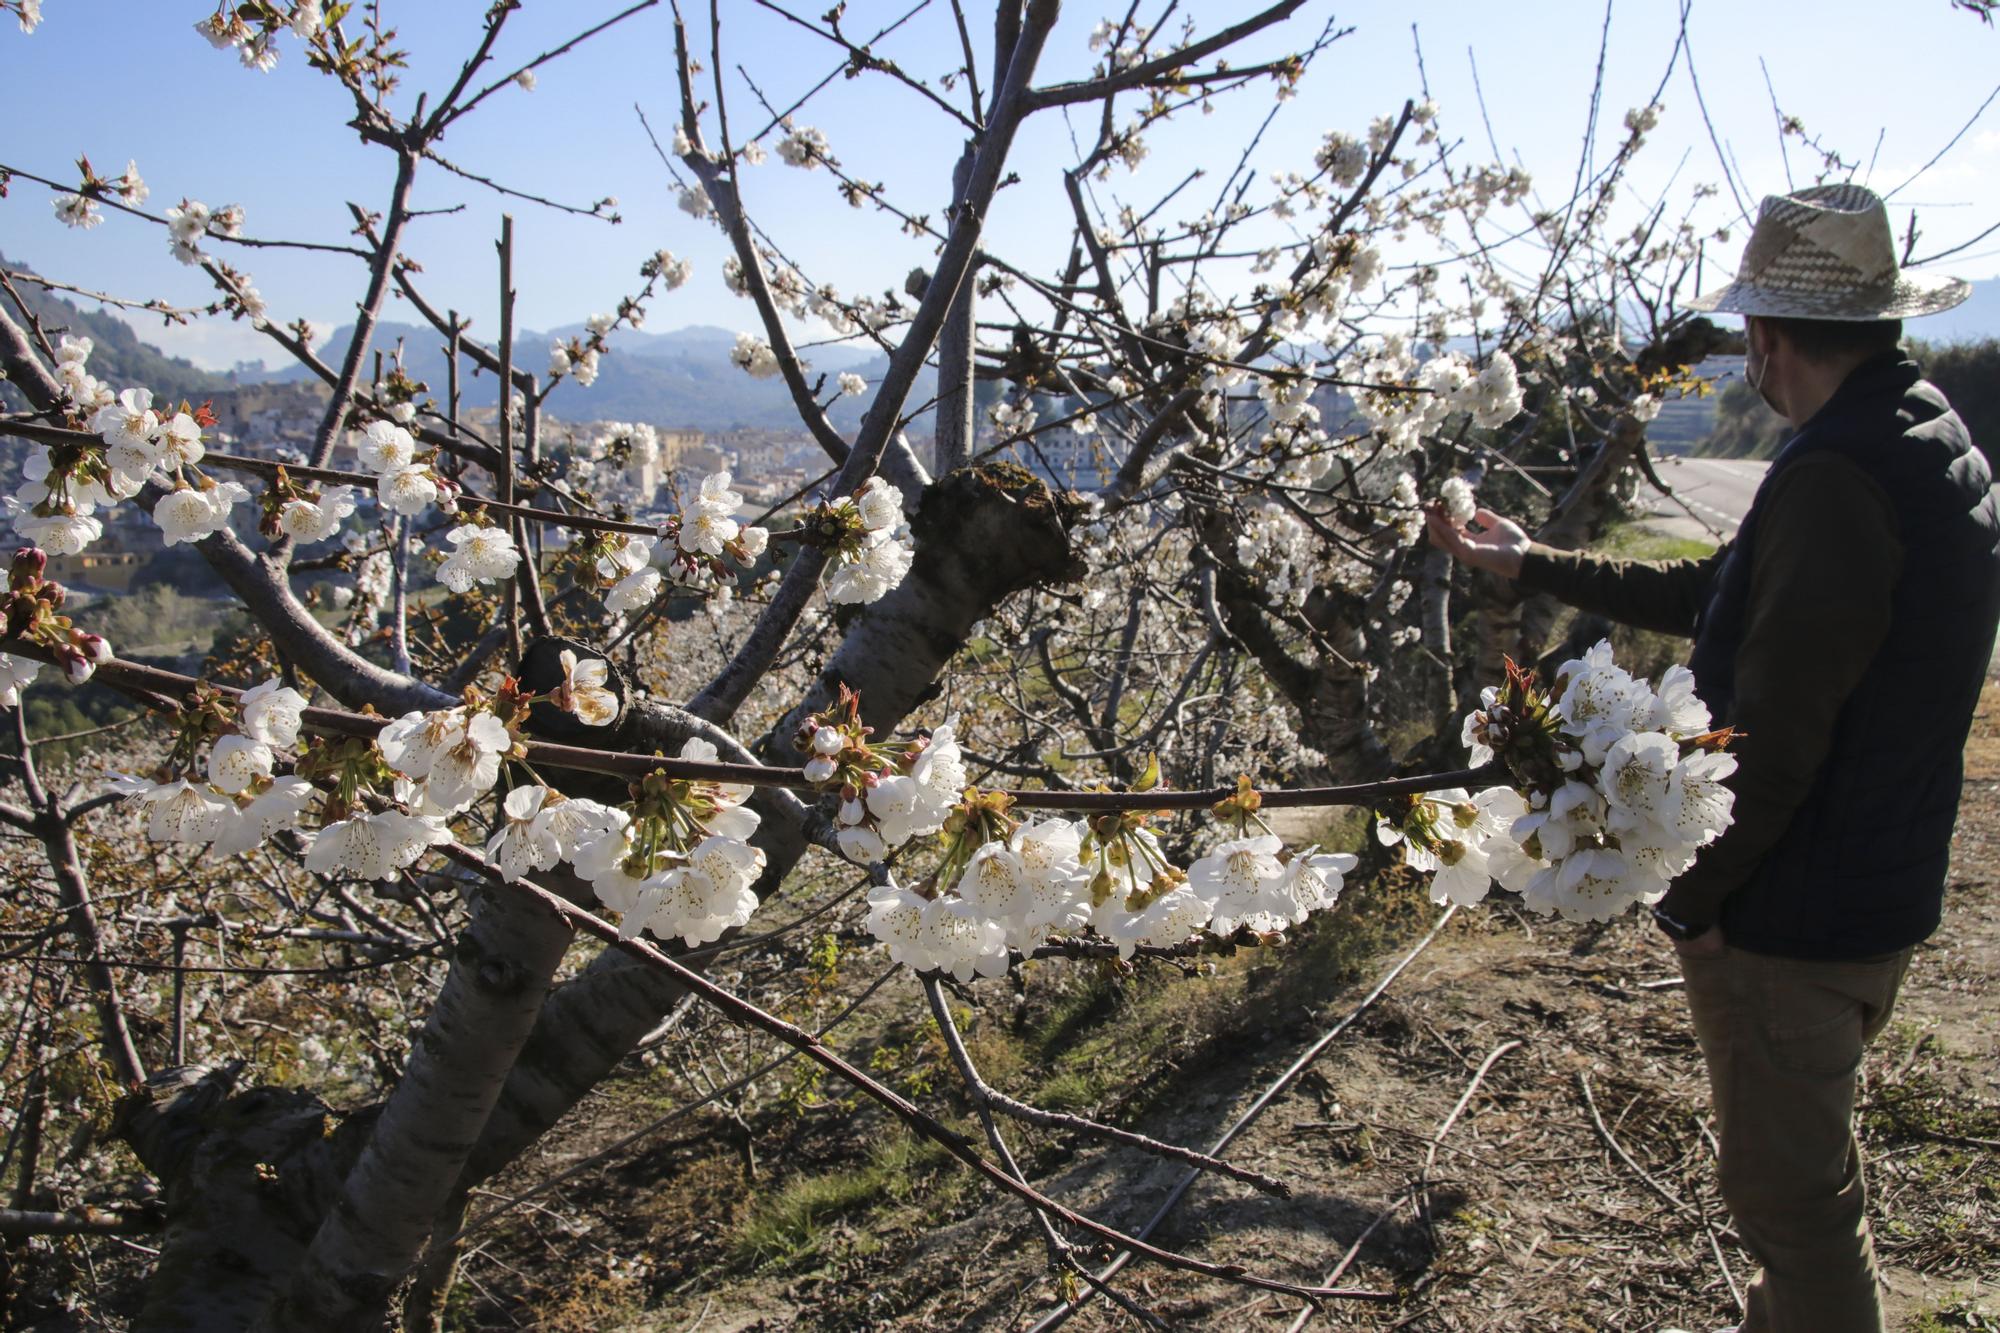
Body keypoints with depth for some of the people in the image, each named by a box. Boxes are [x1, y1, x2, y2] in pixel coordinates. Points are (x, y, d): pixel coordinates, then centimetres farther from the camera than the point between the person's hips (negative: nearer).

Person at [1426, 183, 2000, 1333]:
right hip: (1885, 896, 10)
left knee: (1792, 1195, 6)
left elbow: (1774, 732, -27)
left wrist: (1695, 894, -16)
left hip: (1793, 918, -10)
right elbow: (1719, 600, 14)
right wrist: (1534, 565, 18)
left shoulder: (1835, 479, -25)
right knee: (1816, 1168, 26)